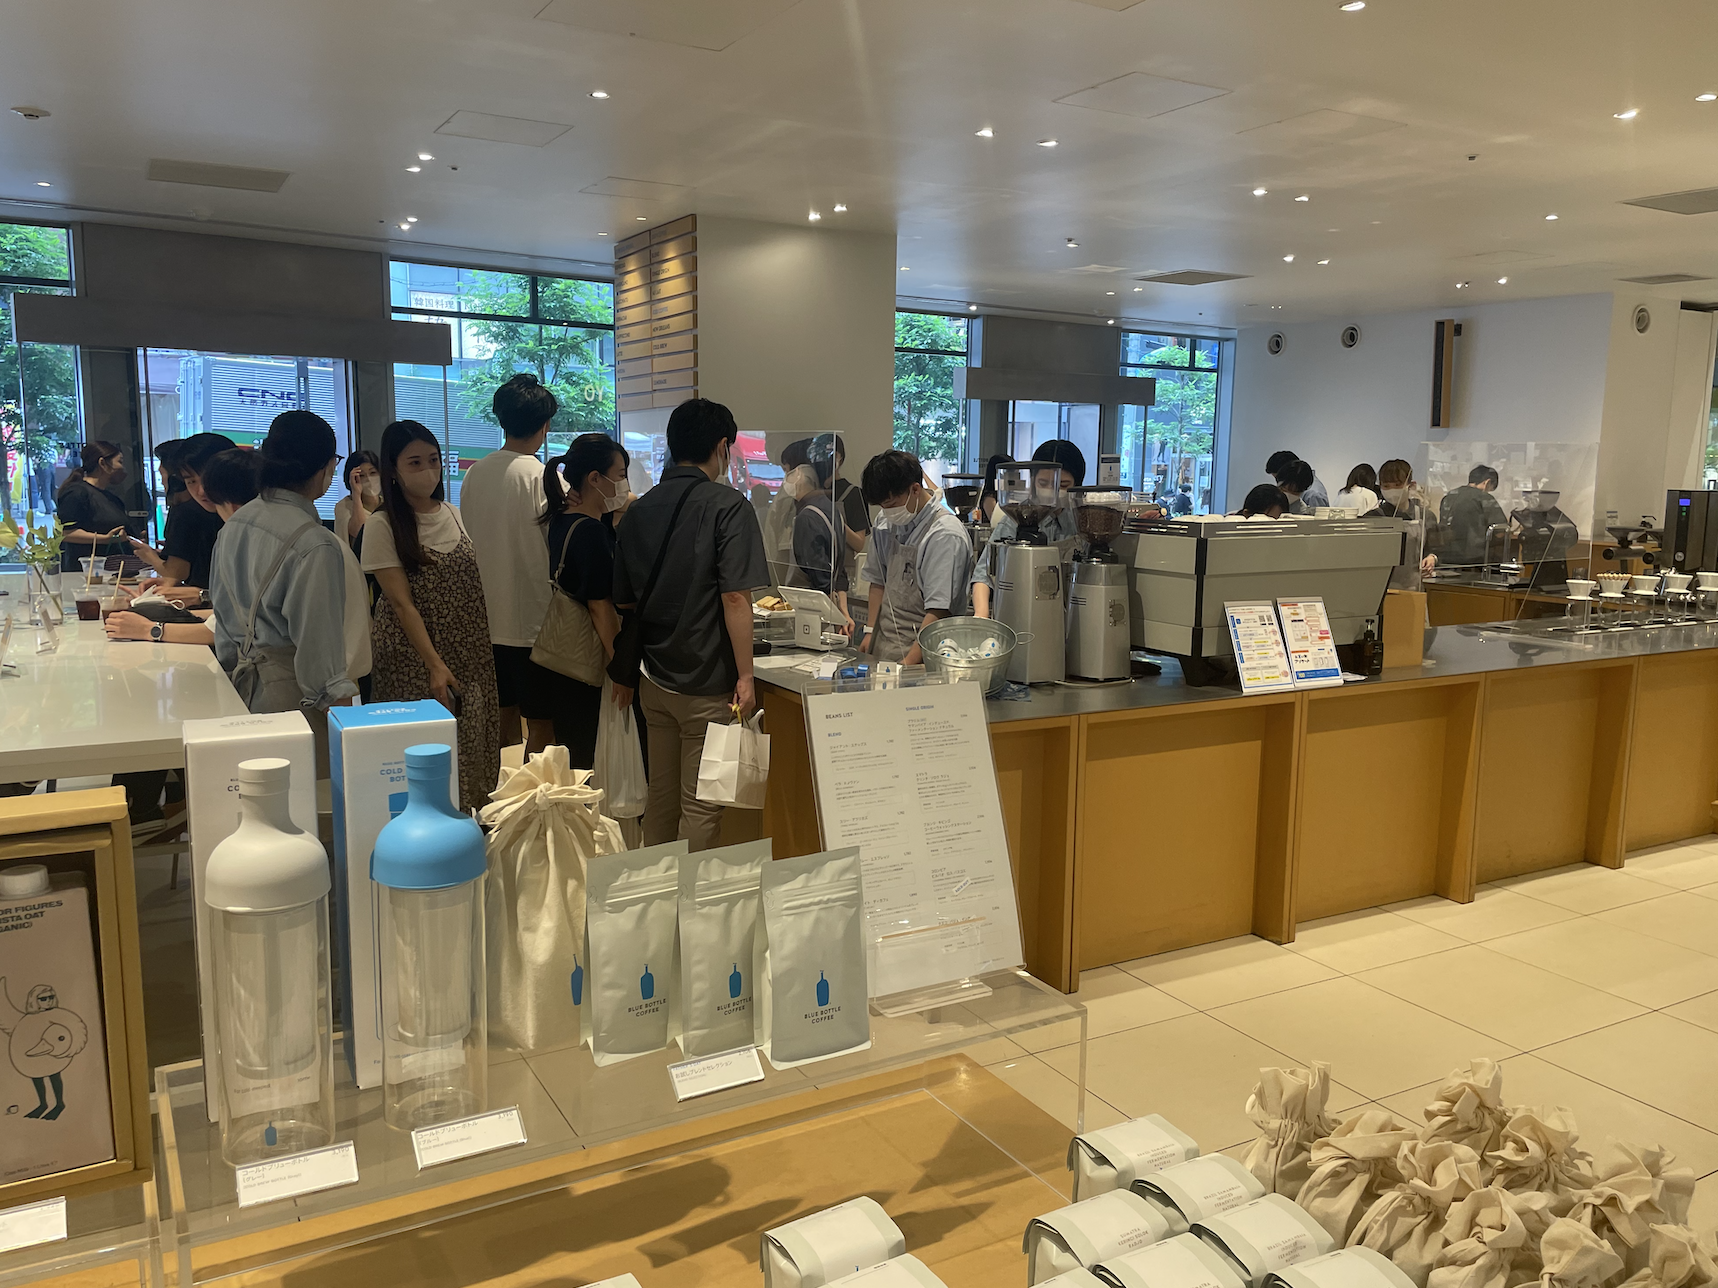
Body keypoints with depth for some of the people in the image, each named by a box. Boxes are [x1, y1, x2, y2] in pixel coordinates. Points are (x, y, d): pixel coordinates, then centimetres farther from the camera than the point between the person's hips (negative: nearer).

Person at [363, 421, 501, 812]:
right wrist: (435, 665, -19)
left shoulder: (454, 515, 9)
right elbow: (401, 602, -13)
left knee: (472, 744, 4)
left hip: (468, 652, 5)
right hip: (412, 655, -5)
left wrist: (482, 648, 10)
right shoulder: (382, 525, -8)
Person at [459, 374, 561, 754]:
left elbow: (469, 544, 13)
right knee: (542, 723, 1)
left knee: (504, 714, 17)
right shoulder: (541, 477, -15)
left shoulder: (474, 474, 5)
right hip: (533, 621, -7)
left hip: (489, 619, 7)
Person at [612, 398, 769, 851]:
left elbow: (623, 601, 14)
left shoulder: (639, 510, 8)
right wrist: (745, 675, -11)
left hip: (655, 679, 6)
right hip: (708, 683, -6)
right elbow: (735, 598, -17)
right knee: (701, 808, 2)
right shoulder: (727, 507, -11)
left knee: (661, 798, 16)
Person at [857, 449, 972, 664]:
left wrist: (909, 663, -20)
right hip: (883, 647, 6)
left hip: (920, 650, -6)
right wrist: (870, 632, 11)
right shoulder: (886, 522, 8)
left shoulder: (945, 535, -13)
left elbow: (938, 612, -16)